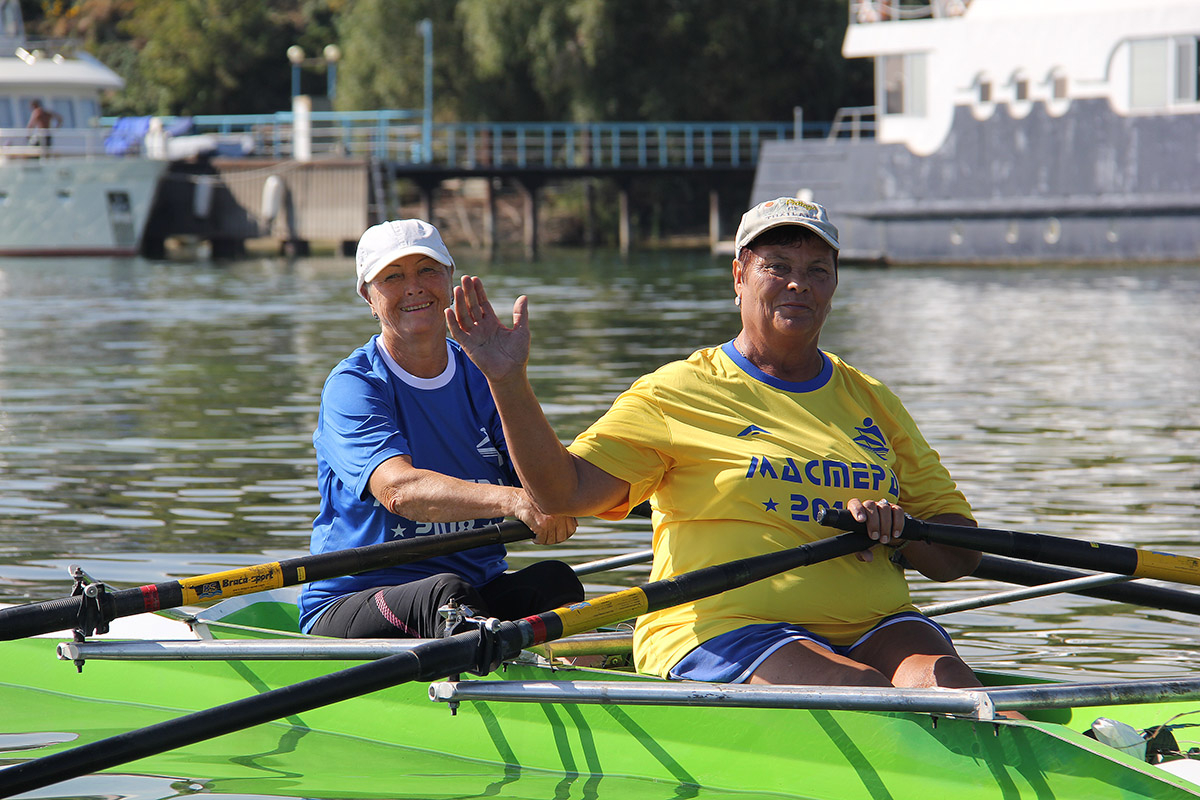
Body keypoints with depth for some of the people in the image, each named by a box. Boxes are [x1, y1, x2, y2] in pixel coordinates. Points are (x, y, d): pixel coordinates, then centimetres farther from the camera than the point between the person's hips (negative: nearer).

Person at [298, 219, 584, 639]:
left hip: (481, 591, 5)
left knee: (554, 579, -25)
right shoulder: (352, 386, -5)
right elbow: (398, 489, -25)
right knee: (446, 591, -36)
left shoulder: (483, 380, 11)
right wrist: (512, 500, -41)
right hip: (350, 605, -5)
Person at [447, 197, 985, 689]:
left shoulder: (874, 404, 18)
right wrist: (508, 381, -17)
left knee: (939, 678, -29)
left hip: (871, 628, 4)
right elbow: (562, 491, -6)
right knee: (860, 692, -33)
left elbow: (960, 556, 18)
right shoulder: (676, 395, 5)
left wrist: (895, 529, -4)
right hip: (718, 636, -4)